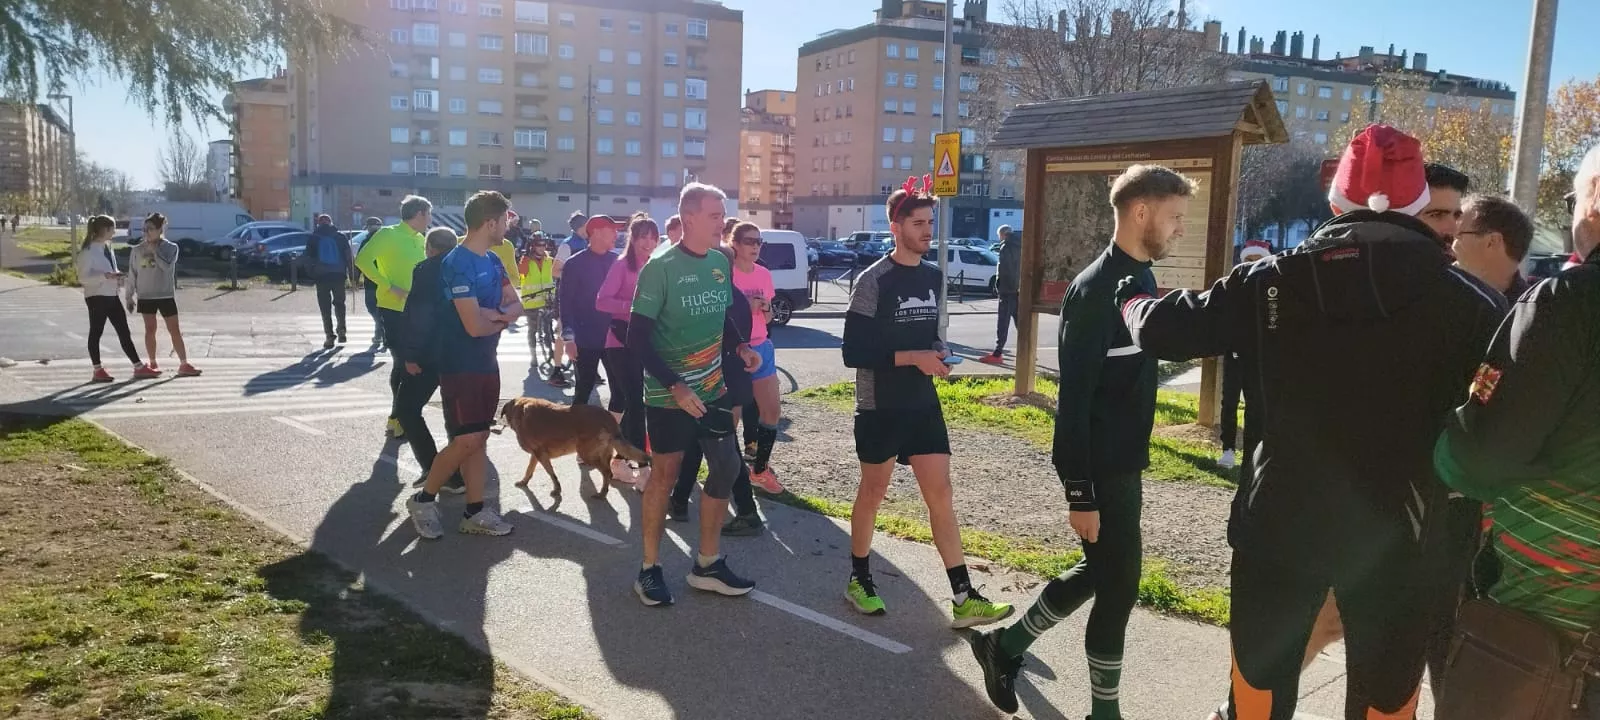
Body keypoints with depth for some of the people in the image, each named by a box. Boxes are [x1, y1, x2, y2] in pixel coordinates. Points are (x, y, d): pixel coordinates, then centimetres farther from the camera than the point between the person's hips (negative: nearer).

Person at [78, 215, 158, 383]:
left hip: (112, 295, 8)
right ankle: (98, 371, 12)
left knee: (124, 332, 7)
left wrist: (117, 277, 5)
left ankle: (139, 367, 8)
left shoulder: (107, 247, 13)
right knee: (96, 332, 3)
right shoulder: (88, 250, -13)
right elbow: (83, 277, -16)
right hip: (96, 297, -8)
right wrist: (106, 276, -26)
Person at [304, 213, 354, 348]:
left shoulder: (313, 238, 4)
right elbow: (348, 256, 1)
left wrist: (311, 272, 9)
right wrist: (351, 274, 3)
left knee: (325, 307, 2)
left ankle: (330, 336, -3)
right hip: (339, 275, 1)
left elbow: (307, 257, 2)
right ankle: (341, 330, 9)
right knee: (339, 303, 17)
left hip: (321, 276, -1)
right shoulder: (340, 236, 6)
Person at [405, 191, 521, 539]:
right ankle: (423, 499, 12)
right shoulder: (457, 264, -19)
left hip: (487, 363, 8)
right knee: (467, 441, -8)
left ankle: (475, 512, 16)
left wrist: (496, 313, -14)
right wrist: (503, 321, -3)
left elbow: (516, 305, 8)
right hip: (460, 365, -8)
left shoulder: (493, 261, 9)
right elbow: (474, 326, -23)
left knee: (480, 438, 9)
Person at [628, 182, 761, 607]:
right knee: (664, 475, 4)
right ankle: (650, 570, 20)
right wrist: (675, 386, -23)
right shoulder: (661, 267, -16)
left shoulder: (720, 262, 2)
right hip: (668, 394, -6)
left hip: (712, 388, 6)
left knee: (726, 468, 7)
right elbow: (637, 337, -17)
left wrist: (739, 347, -2)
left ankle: (708, 565, 22)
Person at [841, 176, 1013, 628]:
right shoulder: (874, 281, -13)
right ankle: (859, 581, 27)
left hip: (924, 404, 5)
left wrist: (938, 354, -2)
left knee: (941, 495, 2)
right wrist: (912, 358, -21)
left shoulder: (933, 276, 7)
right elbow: (853, 352, -16)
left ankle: (964, 599, 5)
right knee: (872, 493, 8)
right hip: (880, 408, -5)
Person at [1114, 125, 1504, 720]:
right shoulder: (1466, 297, -9)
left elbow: (1161, 329, 0)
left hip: (1282, 520, 1)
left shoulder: (1271, 281, -6)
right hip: (1398, 532, 0)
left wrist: (1131, 301, 21)